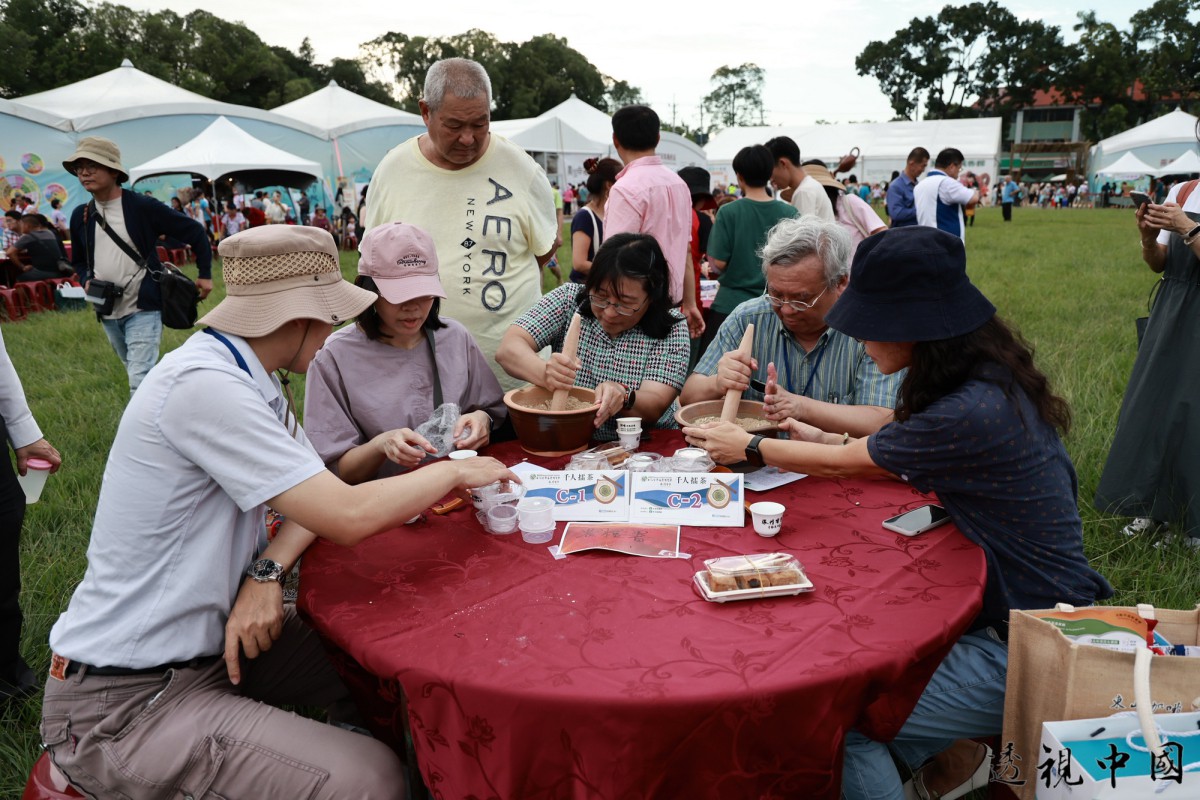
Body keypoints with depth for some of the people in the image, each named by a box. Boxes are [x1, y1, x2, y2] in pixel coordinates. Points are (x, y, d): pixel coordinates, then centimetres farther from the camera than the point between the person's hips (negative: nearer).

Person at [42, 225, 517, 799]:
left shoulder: (249, 378, 3)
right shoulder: (203, 385, -26)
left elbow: (319, 493, 7)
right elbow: (347, 516, -30)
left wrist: (268, 571, -12)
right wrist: (455, 471, -14)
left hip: (210, 638, 9)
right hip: (124, 702, -9)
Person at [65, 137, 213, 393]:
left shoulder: (143, 207, -10)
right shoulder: (80, 216, 6)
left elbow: (195, 232, -3)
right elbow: (78, 261, 20)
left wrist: (205, 274, -3)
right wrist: (86, 280, -1)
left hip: (143, 309, -6)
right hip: (108, 313, 6)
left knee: (140, 381, -14)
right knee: (137, 374, 20)